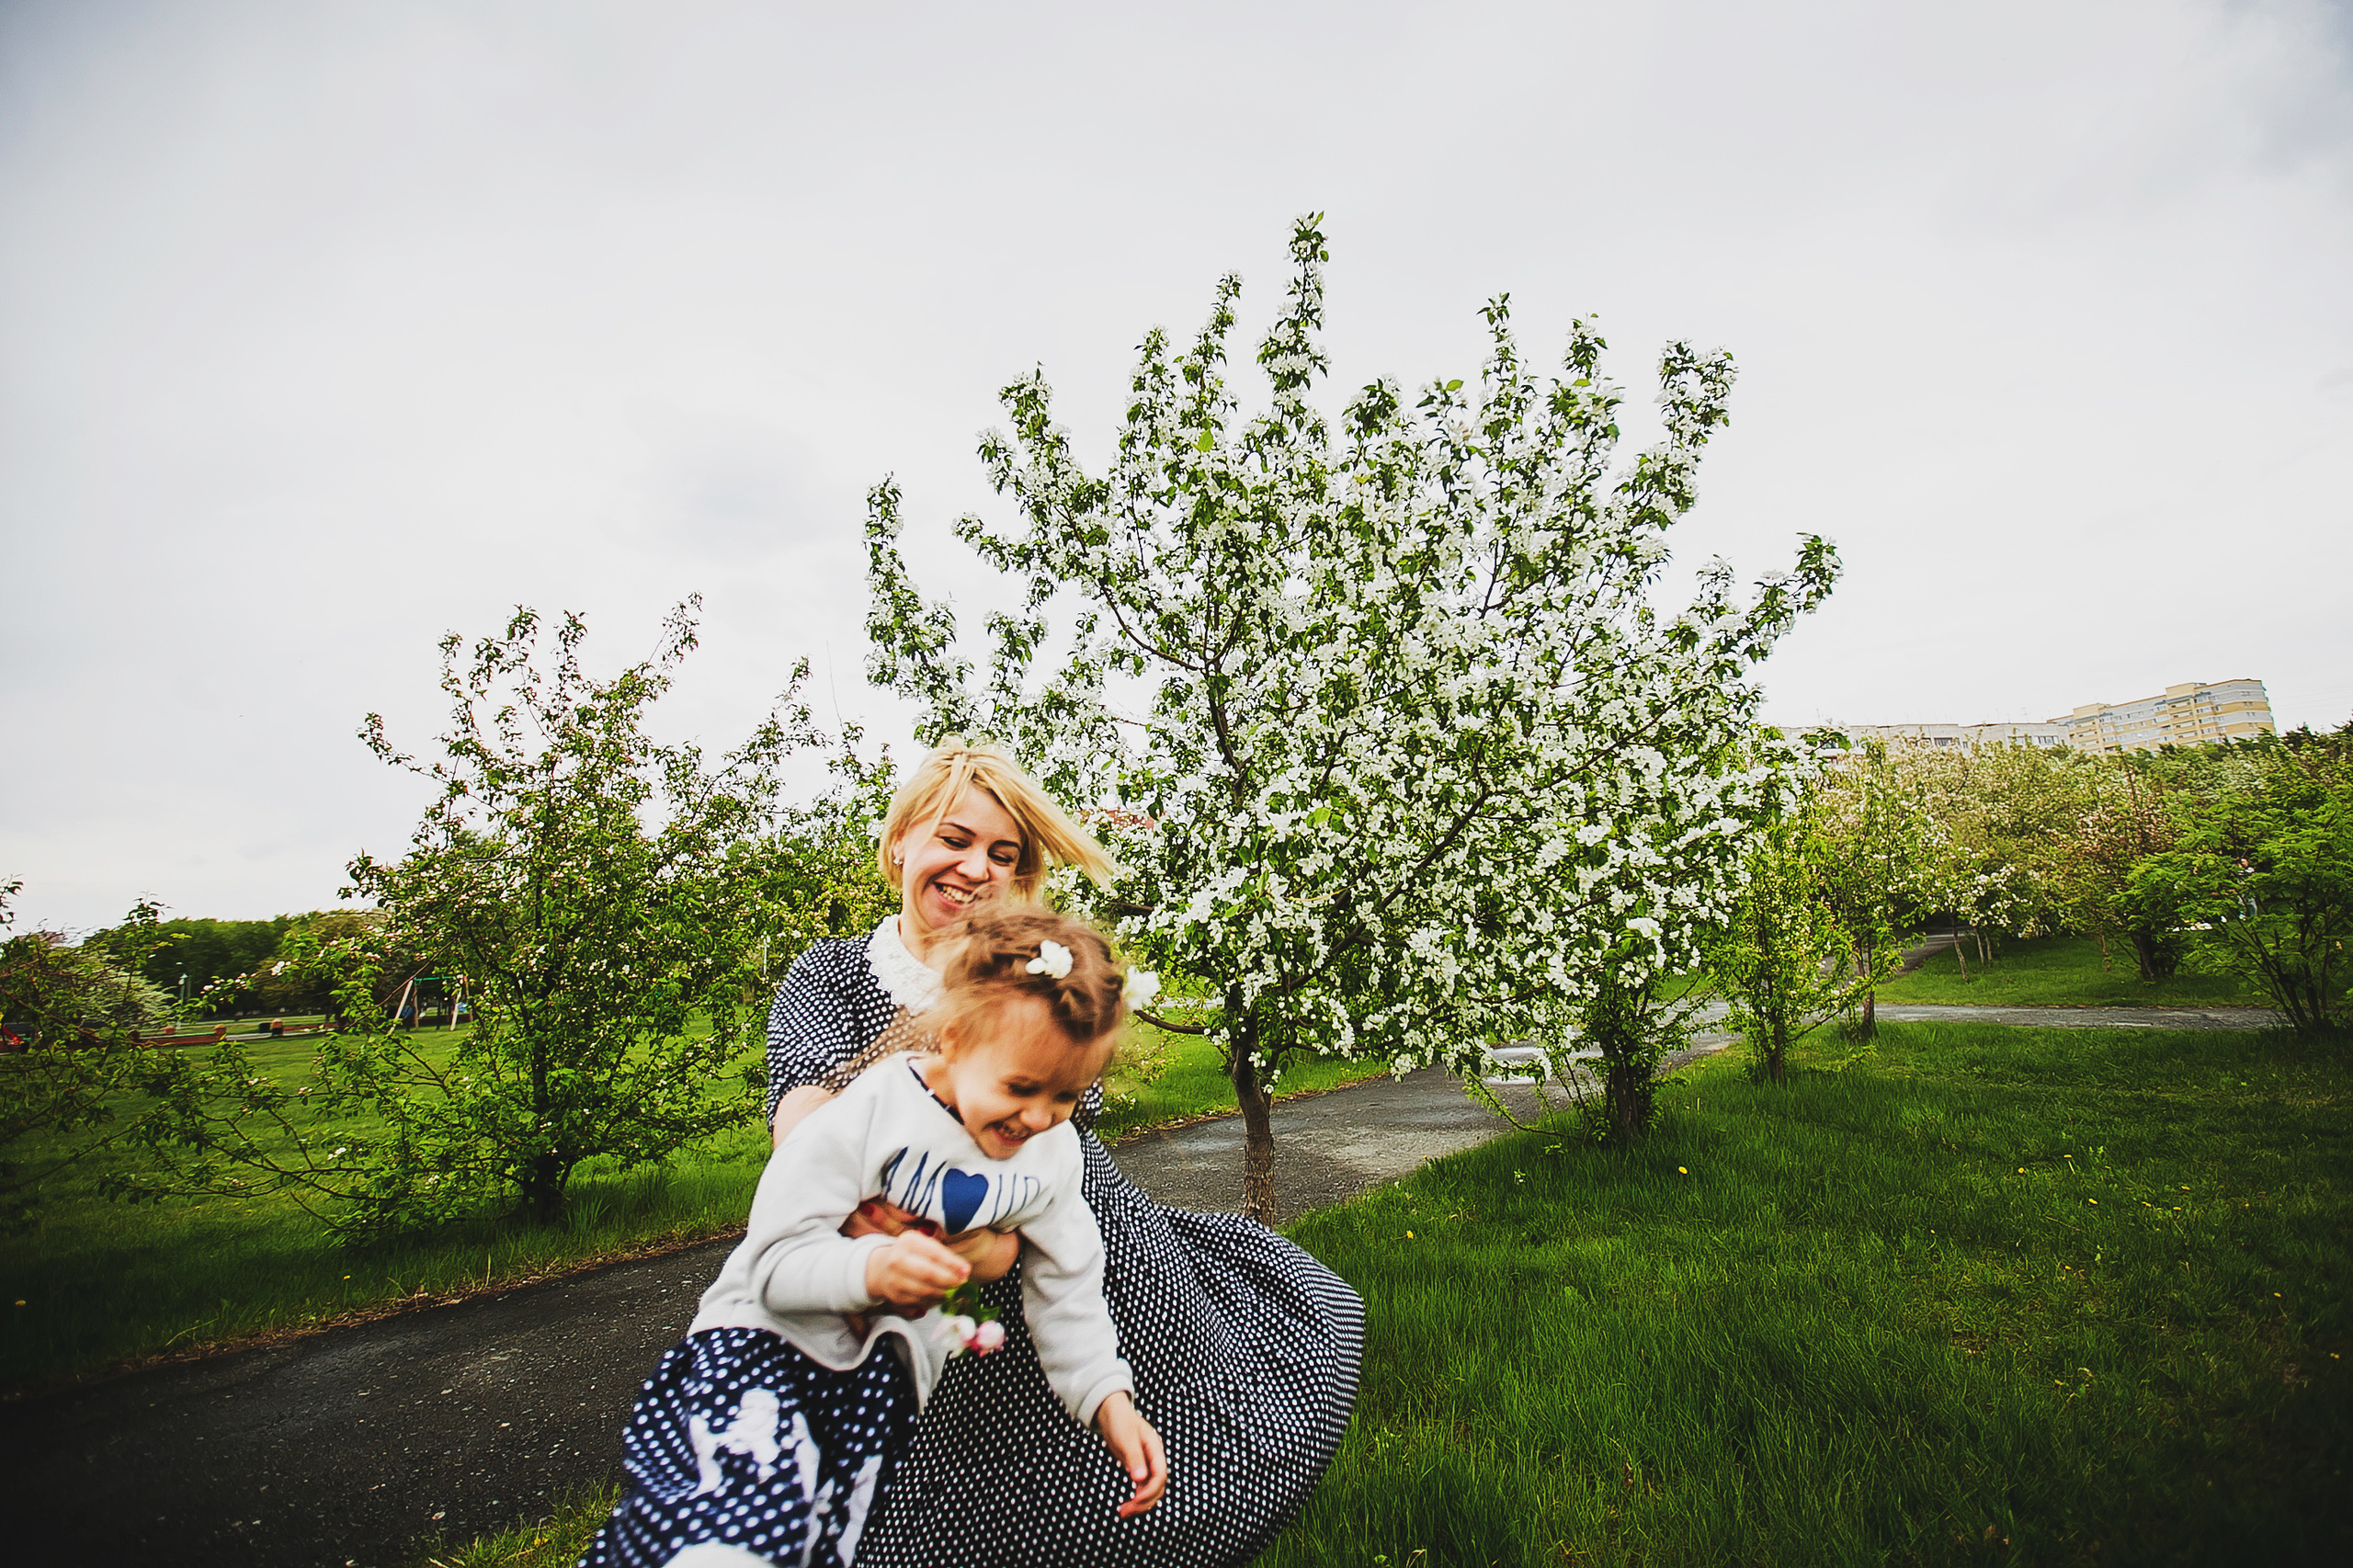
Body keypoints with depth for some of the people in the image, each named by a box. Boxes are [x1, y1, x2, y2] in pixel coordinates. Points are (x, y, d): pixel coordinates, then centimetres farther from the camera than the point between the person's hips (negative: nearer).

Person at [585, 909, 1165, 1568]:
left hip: (886, 1373, 4)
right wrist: (870, 1268, -37)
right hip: (769, 1335, -4)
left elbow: (1068, 1291, 5)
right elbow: (774, 1261, -19)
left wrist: (1110, 1401, -4)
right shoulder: (866, 1118, -20)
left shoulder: (1053, 1154, -5)